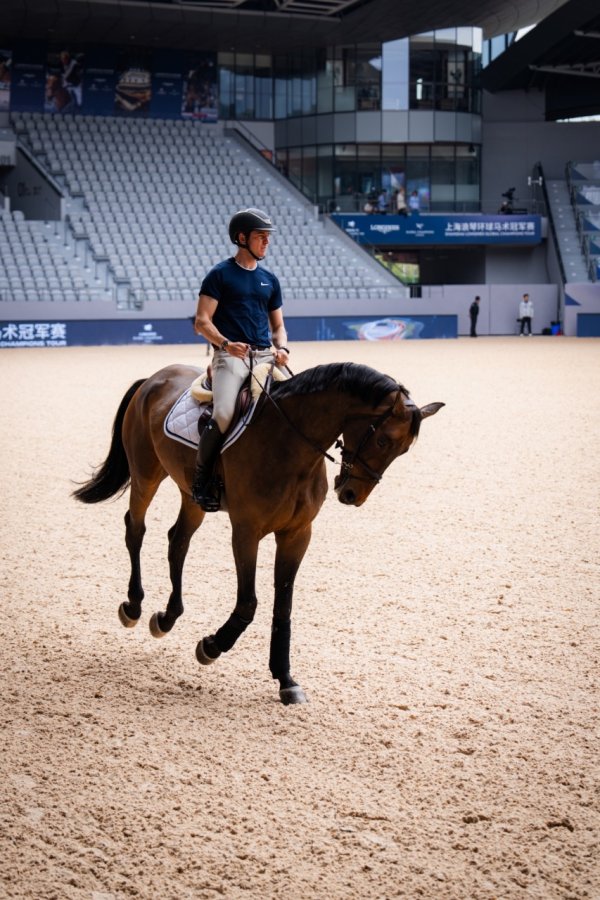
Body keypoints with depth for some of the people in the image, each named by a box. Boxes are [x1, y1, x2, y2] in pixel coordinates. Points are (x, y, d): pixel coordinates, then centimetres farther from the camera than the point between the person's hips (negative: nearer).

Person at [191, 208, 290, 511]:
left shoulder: (270, 280, 19)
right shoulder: (220, 274, 3)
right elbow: (202, 322, -3)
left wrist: (282, 348, 0)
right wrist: (225, 343, -21)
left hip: (265, 355, 5)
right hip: (231, 355, -5)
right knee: (224, 415, -27)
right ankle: (201, 478, -9)